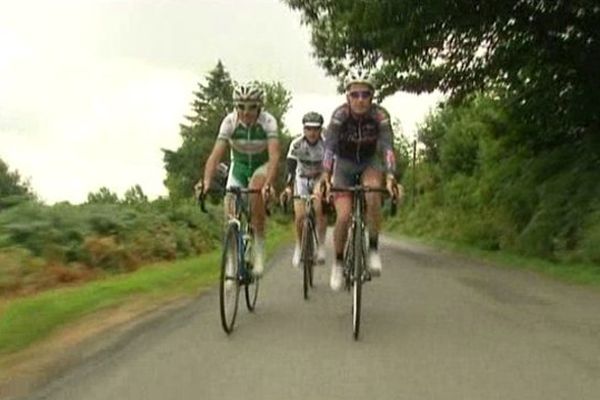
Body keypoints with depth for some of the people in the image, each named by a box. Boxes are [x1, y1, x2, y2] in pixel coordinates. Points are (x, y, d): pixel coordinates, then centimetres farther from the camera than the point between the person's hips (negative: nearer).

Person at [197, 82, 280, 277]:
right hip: (239, 165, 2)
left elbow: (274, 155, -37)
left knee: (256, 190, -35)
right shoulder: (230, 121, -21)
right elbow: (216, 153, -29)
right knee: (231, 212, -11)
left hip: (262, 166, -2)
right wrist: (206, 180, -45)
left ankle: (259, 247, -22)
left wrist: (269, 183, -53)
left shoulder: (268, 121, -25)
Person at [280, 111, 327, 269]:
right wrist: (288, 188, -44)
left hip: (320, 179, -1)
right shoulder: (296, 144, -21)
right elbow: (290, 167, -28)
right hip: (302, 179, 1)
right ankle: (299, 247, 11)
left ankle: (321, 246, -14)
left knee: (319, 208, -27)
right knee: (300, 216, -12)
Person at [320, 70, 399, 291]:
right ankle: (338, 261, 8)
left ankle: (373, 248, -15)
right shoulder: (340, 115, -24)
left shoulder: (380, 115, -23)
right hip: (344, 165, 0)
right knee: (344, 216, -16)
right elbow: (329, 147, -33)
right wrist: (325, 177, -48)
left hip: (370, 163, 0)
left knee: (373, 195, -33)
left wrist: (390, 177, -49)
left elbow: (387, 147, -33)